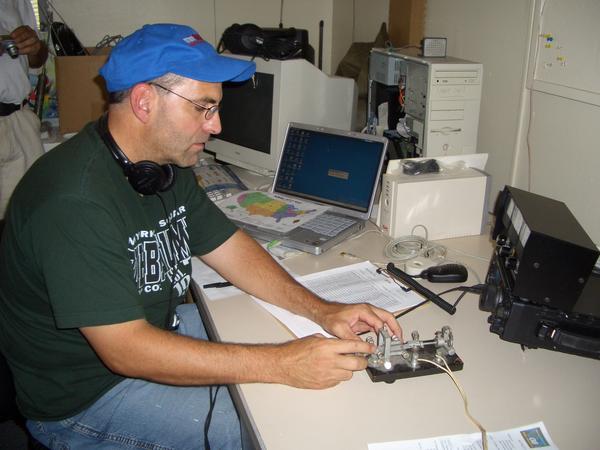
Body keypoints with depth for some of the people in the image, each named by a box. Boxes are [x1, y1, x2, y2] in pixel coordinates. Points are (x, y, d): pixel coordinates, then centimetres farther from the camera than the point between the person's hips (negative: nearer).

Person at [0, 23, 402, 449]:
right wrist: (281, 364, -35)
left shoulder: (167, 165, -2)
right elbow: (125, 349, -33)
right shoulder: (75, 202, -31)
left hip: (156, 327, 8)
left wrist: (321, 311, -12)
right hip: (85, 391, -8)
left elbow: (230, 247, 1)